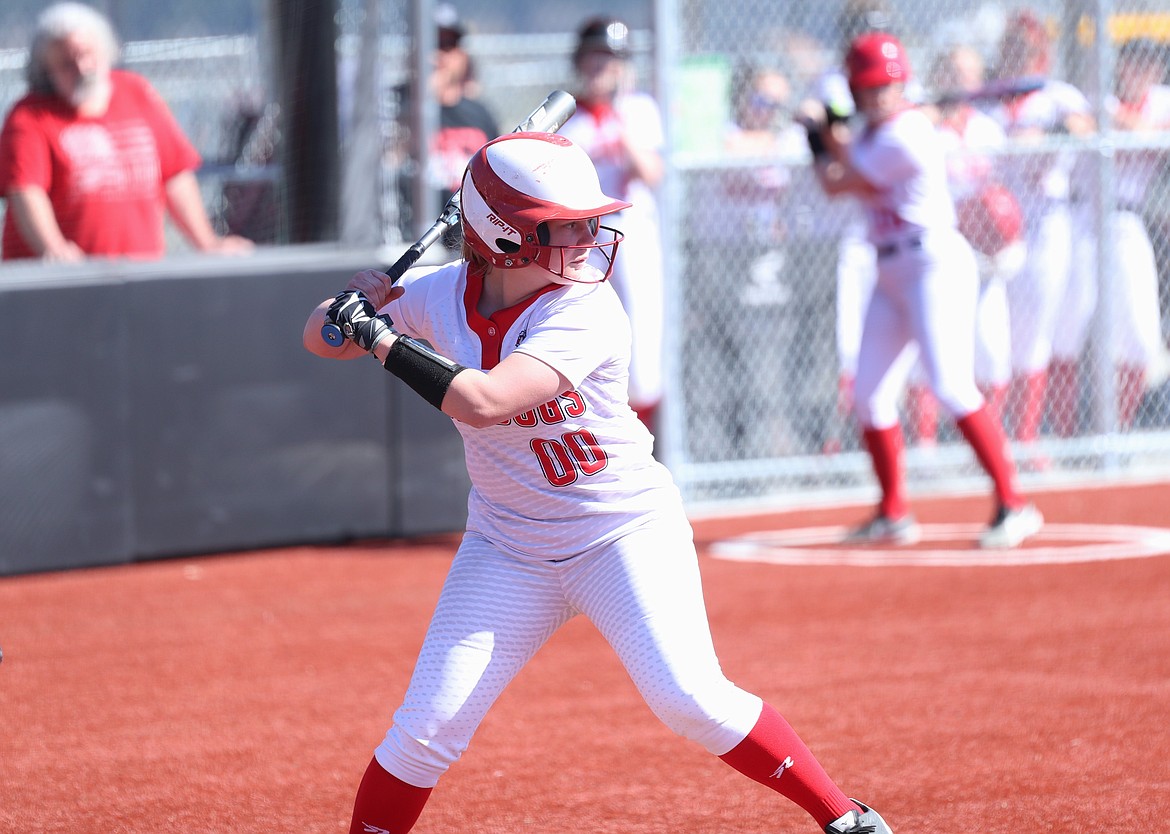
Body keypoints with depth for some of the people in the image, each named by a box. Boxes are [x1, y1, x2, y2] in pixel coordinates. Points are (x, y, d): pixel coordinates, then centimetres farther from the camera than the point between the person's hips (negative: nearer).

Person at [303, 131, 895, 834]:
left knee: (691, 698, -19)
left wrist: (382, 338, -31)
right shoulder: (442, 293, -8)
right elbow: (323, 339, 4)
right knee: (428, 728, -5)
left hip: (626, 530, -4)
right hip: (509, 549, 4)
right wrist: (356, 305, -18)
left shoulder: (588, 313, -23)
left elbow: (482, 401, -37)